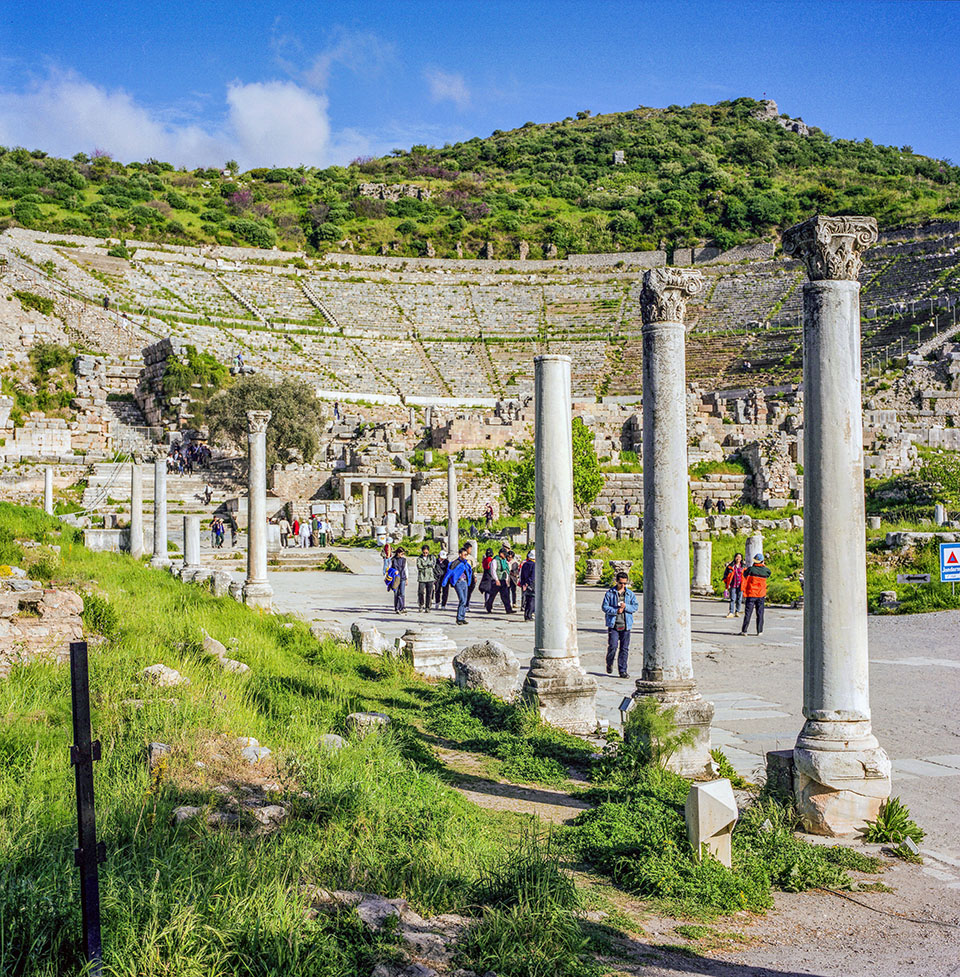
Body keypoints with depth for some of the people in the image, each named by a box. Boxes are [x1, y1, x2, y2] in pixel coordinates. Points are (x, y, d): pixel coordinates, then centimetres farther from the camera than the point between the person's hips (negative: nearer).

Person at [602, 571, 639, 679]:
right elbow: (604, 607, -2)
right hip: (613, 624, -2)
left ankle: (623, 671, 8)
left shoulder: (630, 594, 9)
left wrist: (626, 607, -12)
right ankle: (609, 664, 19)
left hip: (626, 625, 2)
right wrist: (616, 611, -15)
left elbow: (636, 607, 6)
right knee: (613, 646, -9)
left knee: (624, 648, 2)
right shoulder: (610, 593, 2)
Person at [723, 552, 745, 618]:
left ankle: (737, 612, 14)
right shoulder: (730, 566, 4)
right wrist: (726, 583, 3)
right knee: (732, 599, -6)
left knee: (739, 599, 3)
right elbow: (725, 574, 9)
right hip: (733, 585, -1)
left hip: (740, 585, 1)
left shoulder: (743, 566, 6)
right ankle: (731, 612, -4)